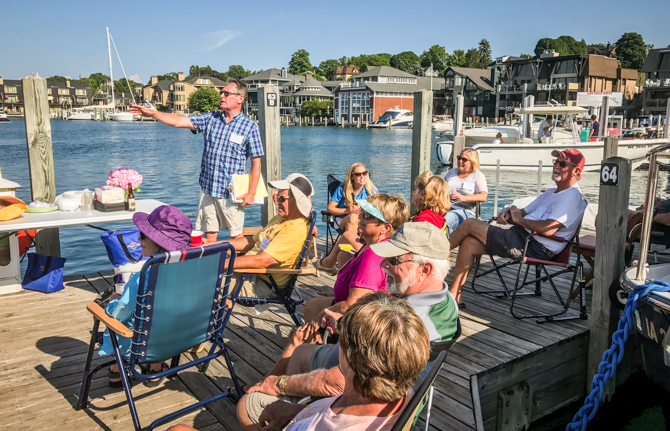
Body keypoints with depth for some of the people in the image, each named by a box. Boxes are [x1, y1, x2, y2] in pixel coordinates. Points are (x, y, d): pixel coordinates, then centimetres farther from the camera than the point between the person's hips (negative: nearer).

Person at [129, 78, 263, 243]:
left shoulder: (250, 127, -4)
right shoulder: (211, 119, 9)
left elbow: (256, 163, -5)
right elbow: (179, 121, 5)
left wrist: (251, 193, -10)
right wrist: (152, 113, -7)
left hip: (231, 192, -4)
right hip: (207, 188, 4)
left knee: (237, 236, 4)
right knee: (209, 234, 10)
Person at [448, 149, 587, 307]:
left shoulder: (573, 196, -9)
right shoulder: (551, 192, 24)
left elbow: (548, 229, -23)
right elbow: (524, 213, 25)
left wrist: (519, 219, -10)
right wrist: (508, 214, 1)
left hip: (534, 248, -10)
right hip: (521, 236, 10)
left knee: (469, 224, -11)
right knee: (469, 243, -5)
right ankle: (454, 295, 0)